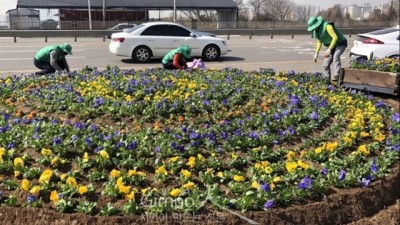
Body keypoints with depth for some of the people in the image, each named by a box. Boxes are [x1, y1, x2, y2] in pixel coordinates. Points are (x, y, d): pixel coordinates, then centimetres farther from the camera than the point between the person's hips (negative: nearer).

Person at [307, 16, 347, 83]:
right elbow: (319, 41, 10)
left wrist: (329, 49, -34)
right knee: (326, 65, 4)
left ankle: (336, 76, -45)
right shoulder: (316, 30, 0)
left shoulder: (327, 26, -27)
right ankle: (327, 81, 15)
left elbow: (335, 37, -30)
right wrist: (316, 53, 0)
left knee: (335, 56, -37)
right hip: (332, 46, 8)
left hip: (340, 44, -8)